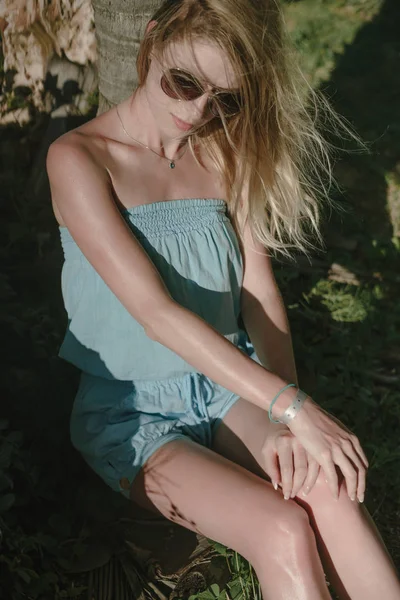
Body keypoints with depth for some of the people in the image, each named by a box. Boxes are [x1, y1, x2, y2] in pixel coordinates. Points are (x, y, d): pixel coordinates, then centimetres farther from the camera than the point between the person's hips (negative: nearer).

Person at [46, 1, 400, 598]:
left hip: (228, 385, 4)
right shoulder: (79, 159, -13)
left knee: (330, 491, -26)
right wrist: (292, 407, -28)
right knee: (284, 532, -26)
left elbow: (259, 290, -3)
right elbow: (155, 311, -23)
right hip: (131, 410, -4)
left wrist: (290, 420, -18)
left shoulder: (224, 153, 4)